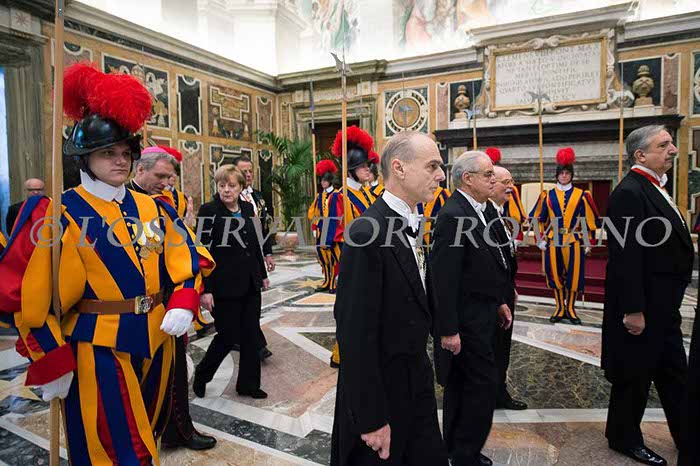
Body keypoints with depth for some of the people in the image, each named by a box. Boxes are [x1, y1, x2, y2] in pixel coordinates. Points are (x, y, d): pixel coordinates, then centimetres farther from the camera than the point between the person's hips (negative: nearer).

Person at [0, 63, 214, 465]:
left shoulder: (152, 209, 4)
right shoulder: (60, 215, -11)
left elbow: (187, 261, 6)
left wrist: (184, 304, -11)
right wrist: (52, 363, -11)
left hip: (155, 342, 6)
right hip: (97, 351, -5)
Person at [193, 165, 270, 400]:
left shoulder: (247, 208, 8)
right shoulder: (208, 211, -10)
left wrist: (263, 273, 17)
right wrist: (205, 289, -17)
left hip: (250, 285, 6)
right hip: (225, 287, -6)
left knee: (251, 334, 11)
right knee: (227, 336, 4)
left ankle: (248, 383, 27)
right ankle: (201, 375, 32)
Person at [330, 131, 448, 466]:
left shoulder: (409, 225, 5)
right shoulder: (367, 232, -24)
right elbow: (356, 334, -24)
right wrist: (370, 418, -19)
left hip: (417, 383, 8)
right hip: (381, 389, -8)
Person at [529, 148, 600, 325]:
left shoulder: (581, 195, 3)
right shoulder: (548, 195, 5)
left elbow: (589, 220, 5)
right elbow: (539, 219, 8)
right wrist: (541, 239, 2)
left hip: (575, 241, -1)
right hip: (553, 240, 1)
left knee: (574, 275, 2)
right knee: (555, 274, 4)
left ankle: (571, 309, 17)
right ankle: (560, 309, 17)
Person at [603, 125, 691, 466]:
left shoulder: (655, 188, 12)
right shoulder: (629, 193, -20)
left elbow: (668, 248, 16)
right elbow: (626, 256, -24)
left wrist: (668, 306, 17)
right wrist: (633, 310, -23)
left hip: (663, 307, 10)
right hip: (642, 307, -10)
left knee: (674, 373, 20)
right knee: (635, 374, 7)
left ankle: (687, 438, 36)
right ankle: (624, 438, 27)